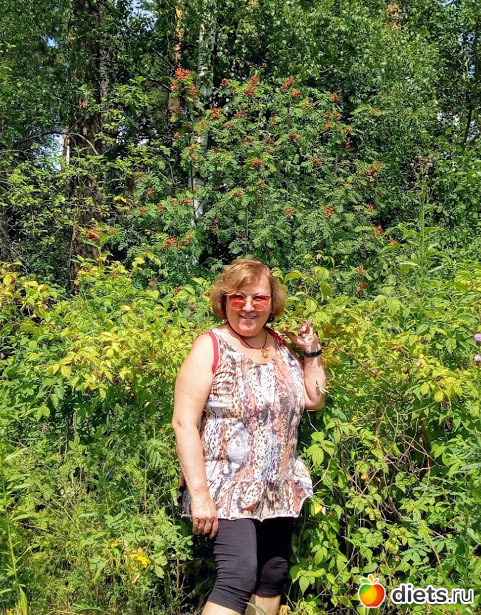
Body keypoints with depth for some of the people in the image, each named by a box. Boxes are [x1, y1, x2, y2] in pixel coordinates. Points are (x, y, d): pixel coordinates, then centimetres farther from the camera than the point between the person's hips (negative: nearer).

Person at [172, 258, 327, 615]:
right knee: (240, 578, -17)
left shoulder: (280, 346, 8)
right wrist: (200, 495, -19)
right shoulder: (210, 347, -10)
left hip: (280, 490, 6)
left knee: (273, 578, 12)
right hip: (228, 490, -6)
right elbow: (184, 423, -14)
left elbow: (314, 400, 17)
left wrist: (312, 351, 5)